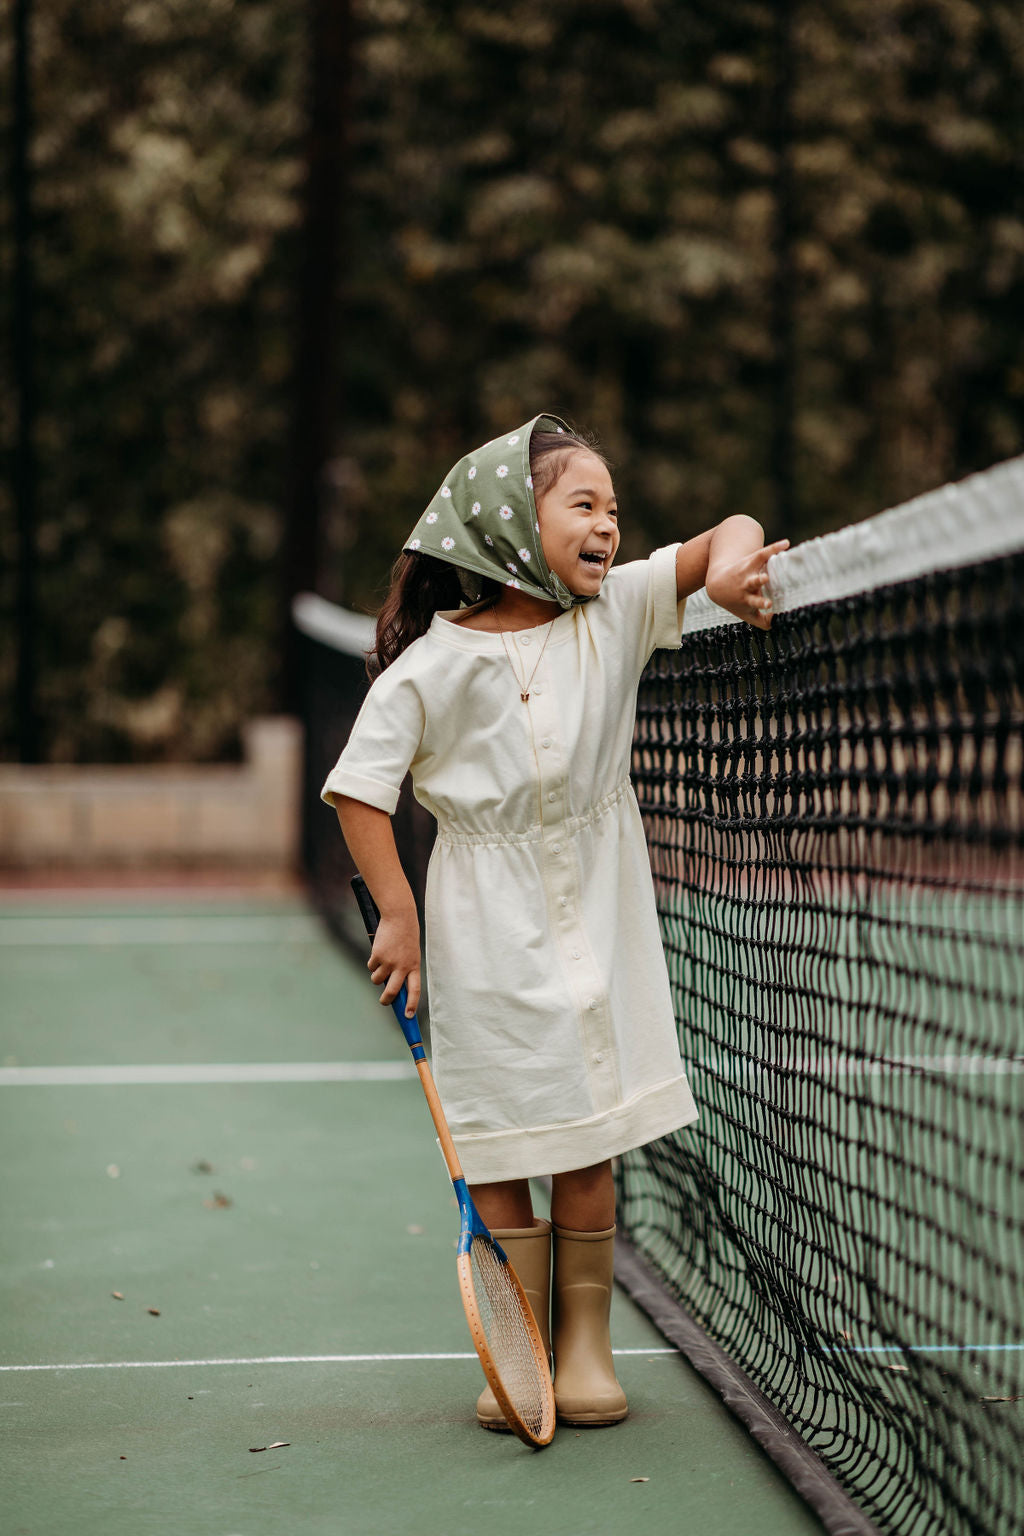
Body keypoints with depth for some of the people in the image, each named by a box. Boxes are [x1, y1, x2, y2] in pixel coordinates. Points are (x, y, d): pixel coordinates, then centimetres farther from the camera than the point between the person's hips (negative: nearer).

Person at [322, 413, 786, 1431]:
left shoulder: (616, 611, -2)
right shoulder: (434, 664, -11)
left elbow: (731, 536, -4)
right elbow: (359, 787, -6)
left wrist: (729, 564, -28)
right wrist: (396, 914, -8)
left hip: (594, 918, 3)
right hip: (487, 934, -3)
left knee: (588, 1142, 8)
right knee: (499, 1152, 1)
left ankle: (585, 1341, 21)